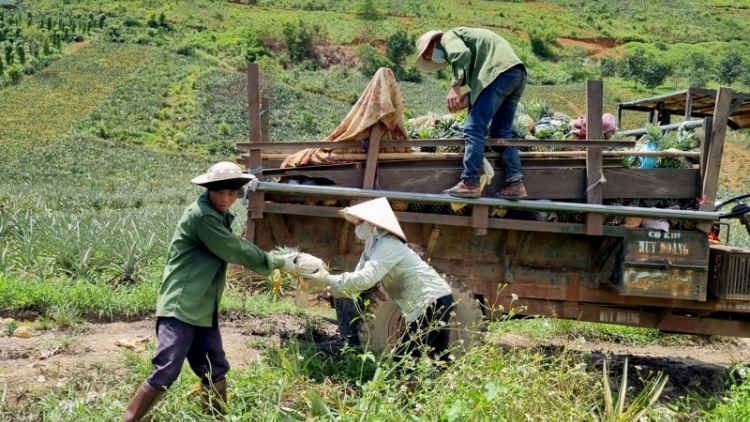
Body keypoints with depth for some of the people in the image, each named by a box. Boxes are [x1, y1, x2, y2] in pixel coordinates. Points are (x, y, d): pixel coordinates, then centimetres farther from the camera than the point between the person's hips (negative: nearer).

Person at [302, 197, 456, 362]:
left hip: (433, 301, -10)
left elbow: (366, 278, -29)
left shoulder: (388, 245, -19)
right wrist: (330, 285, -7)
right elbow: (359, 275, 7)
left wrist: (329, 281, -24)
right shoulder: (373, 246, 11)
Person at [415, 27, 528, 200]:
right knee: (501, 132, 12)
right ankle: (516, 183, 3)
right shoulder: (461, 38, 37)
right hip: (517, 72, 10)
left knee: (474, 128, -8)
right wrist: (468, 98, 9)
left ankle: (470, 183, -10)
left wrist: (455, 87, -19)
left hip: (501, 71, -9)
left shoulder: (448, 37, 11)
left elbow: (462, 55, -13)